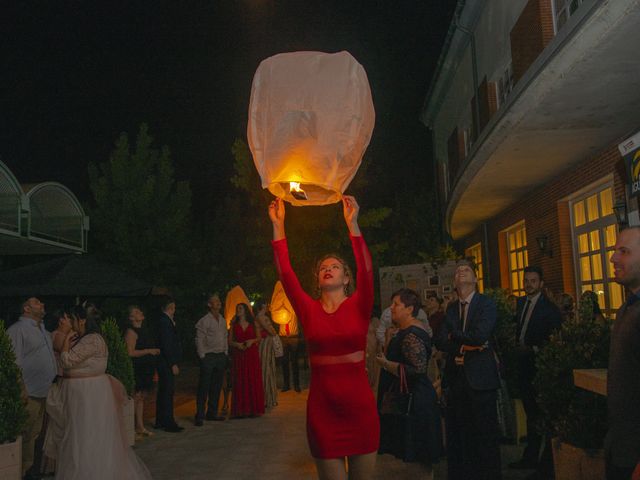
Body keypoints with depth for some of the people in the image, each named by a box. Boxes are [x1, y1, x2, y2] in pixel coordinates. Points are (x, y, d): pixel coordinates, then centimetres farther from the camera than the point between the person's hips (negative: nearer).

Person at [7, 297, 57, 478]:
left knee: (35, 433, 18)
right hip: (29, 394, -8)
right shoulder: (17, 330, -11)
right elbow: (14, 363, -17)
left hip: (43, 392, 8)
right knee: (25, 434, 1)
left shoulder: (42, 330, 17)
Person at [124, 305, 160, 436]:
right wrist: (149, 351, -18)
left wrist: (154, 351, 13)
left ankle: (140, 427, 20)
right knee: (135, 398, -6)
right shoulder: (131, 331, -12)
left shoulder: (142, 331, 16)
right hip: (137, 370, -9)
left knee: (141, 397, 13)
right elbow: (130, 352, -21)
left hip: (146, 370, 9)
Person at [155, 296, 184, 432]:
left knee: (163, 392, 15)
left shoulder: (165, 321, 13)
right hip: (167, 363, -10)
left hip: (166, 363, 10)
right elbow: (166, 345, -20)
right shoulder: (165, 322, -16)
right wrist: (173, 364, -19)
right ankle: (168, 422, -1)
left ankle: (160, 421, 23)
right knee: (168, 392, -5)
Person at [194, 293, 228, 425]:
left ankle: (212, 413, 19)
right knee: (204, 387, -3)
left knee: (217, 387, 10)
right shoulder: (204, 321, -8)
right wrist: (202, 356, -12)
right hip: (208, 356, -6)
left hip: (221, 356, 6)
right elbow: (199, 340, -9)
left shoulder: (223, 320, 13)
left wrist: (226, 354, 10)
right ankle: (200, 416, 2)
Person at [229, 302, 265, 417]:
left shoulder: (253, 323, 7)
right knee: (239, 382, -3)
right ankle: (240, 410, 1)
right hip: (238, 355, 0)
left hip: (252, 354, 0)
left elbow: (259, 337, 9)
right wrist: (237, 344, -12)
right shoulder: (234, 324, 9)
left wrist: (252, 341, -10)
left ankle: (254, 409, 5)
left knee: (253, 381, -2)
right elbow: (230, 341, 7)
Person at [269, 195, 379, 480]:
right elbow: (285, 273, -4)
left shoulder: (358, 307, 0)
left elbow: (366, 270, -15)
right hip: (322, 406, 1)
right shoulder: (309, 310, 3)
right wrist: (278, 225, -7)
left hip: (359, 405, -1)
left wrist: (352, 223, -23)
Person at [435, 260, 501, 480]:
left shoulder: (486, 303, -2)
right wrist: (464, 345, -13)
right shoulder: (451, 308, 13)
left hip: (480, 376, -5)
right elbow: (440, 342, 2)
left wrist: (454, 336, -4)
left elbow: (479, 335, -17)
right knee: (458, 432, 9)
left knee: (484, 432, 2)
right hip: (455, 377, 5)